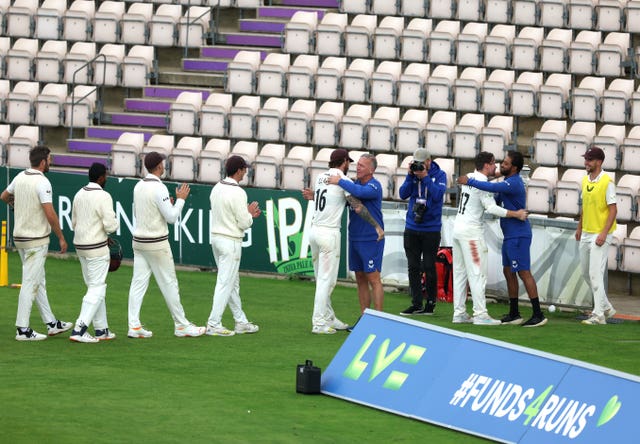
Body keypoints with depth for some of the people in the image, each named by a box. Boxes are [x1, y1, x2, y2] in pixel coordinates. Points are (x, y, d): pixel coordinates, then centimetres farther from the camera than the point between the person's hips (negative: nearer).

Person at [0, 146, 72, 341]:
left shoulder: (20, 177, 5)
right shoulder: (42, 182, -19)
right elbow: (50, 214, -23)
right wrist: (61, 237, -14)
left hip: (20, 237, 9)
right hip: (36, 240, -9)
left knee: (38, 282, 15)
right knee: (31, 283, -4)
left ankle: (51, 324, 23)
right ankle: (23, 329, -3)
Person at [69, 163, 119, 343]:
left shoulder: (79, 194, 8)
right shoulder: (103, 196, -16)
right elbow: (110, 225, -21)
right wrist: (114, 221, 4)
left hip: (80, 245, 8)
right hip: (97, 248, -8)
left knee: (96, 287, 16)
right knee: (97, 289, -4)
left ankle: (101, 330, 19)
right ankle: (79, 330, -12)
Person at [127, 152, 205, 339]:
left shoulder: (139, 186, 6)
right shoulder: (159, 188, -17)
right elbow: (171, 217, -18)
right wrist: (181, 199, -4)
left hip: (139, 240, 7)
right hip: (156, 244, -7)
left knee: (138, 282, 4)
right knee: (169, 284, 2)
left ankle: (134, 326, -2)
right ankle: (181, 325, 9)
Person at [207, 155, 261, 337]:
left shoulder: (216, 189, 7)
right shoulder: (238, 193, -19)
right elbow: (244, 223, -17)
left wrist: (248, 213, 17)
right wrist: (250, 213, 4)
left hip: (216, 238, 9)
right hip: (231, 242, -9)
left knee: (233, 282, 16)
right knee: (225, 283, -4)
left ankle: (241, 322, 23)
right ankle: (214, 325, -5)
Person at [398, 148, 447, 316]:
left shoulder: (439, 175, -4)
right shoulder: (413, 174, 5)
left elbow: (438, 195, -18)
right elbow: (403, 194, -4)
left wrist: (425, 177, -20)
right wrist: (410, 176, -13)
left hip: (431, 228, -4)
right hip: (412, 227, 4)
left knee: (429, 267, 1)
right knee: (413, 267, 4)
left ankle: (430, 303, 9)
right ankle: (416, 303, 8)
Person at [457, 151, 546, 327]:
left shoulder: (514, 183, -18)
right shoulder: (508, 182, 15)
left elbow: (492, 188, -33)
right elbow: (497, 200, 24)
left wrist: (469, 181, -25)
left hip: (518, 236, -11)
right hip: (510, 235, 11)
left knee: (524, 272, -10)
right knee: (508, 272, 13)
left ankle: (538, 315, -10)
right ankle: (514, 314, 19)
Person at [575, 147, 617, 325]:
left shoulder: (607, 182, -14)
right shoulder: (585, 180, 10)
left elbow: (613, 210, -16)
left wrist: (603, 234, -21)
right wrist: (579, 227, 20)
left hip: (600, 235, -9)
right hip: (586, 234, 9)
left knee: (595, 274, -12)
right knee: (586, 273, 15)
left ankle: (599, 315, -8)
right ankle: (606, 307, 28)